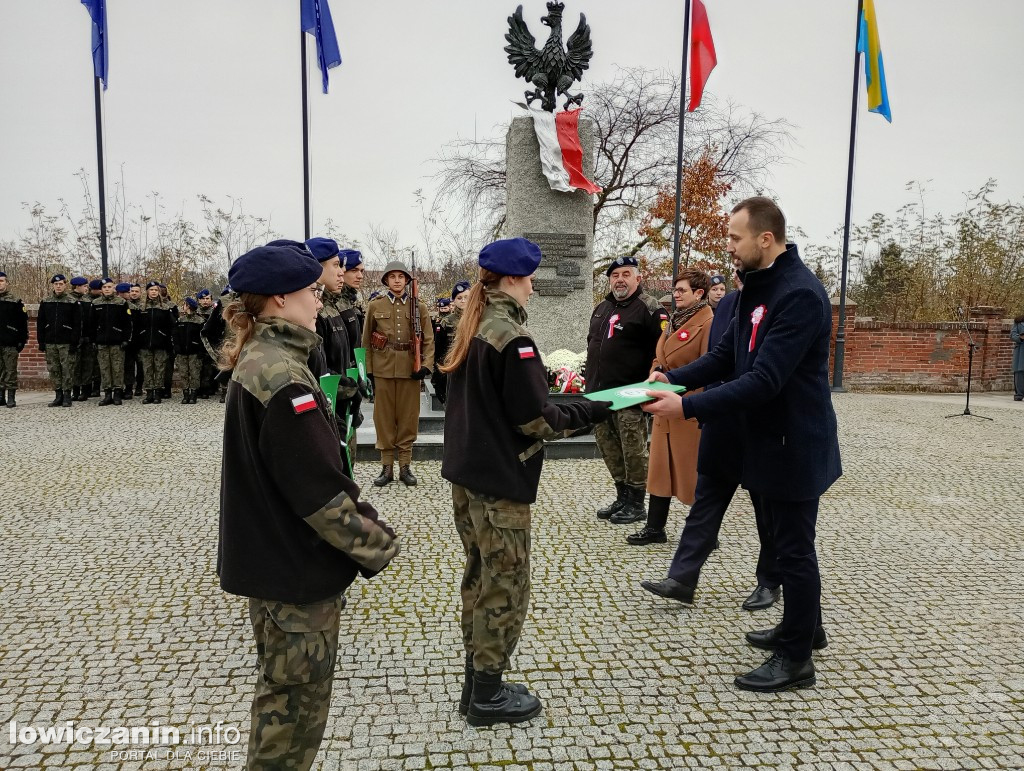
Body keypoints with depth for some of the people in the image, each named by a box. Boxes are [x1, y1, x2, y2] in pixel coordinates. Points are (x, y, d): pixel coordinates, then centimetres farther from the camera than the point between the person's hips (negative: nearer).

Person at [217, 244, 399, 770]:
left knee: (283, 692, 25)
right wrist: (374, 544, -12)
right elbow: (319, 487, -25)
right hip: (295, 567, -10)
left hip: (270, 556, 10)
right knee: (297, 701, 8)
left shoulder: (256, 360, 8)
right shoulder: (282, 374, -24)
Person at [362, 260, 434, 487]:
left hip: (410, 371, 0)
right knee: (384, 418, 4)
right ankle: (387, 468, 14)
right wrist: (368, 371, 0)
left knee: (408, 419, 6)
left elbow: (428, 340, 3)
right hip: (382, 370, 0)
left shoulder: (419, 307, 4)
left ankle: (405, 466, 16)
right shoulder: (375, 306, 3)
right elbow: (366, 341, 5)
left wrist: (426, 365, -11)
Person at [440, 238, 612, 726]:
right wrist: (590, 412, -5)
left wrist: (554, 394, 13)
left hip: (465, 473, 9)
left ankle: (476, 683, 29)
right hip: (500, 482, -9)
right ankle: (487, 697, 17)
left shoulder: (471, 329, 8)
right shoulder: (512, 335, -18)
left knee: (480, 577, 18)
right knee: (506, 587, 4)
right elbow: (535, 420, -18)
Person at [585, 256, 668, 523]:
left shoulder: (648, 308, -9)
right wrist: (590, 379, 22)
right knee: (608, 447, 15)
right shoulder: (601, 309, 17)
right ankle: (622, 497, 28)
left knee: (633, 451, -1)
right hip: (600, 393, 8)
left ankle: (636, 503, 12)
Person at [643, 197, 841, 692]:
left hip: (794, 445, -9)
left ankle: (796, 660, 19)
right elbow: (725, 355, 10)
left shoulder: (800, 294, -23)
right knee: (786, 539, 22)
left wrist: (689, 407, -31)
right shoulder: (757, 287, 8)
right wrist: (674, 379, -5)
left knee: (794, 549, 3)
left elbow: (764, 379, -30)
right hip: (767, 440, 10)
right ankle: (803, 627, 41)